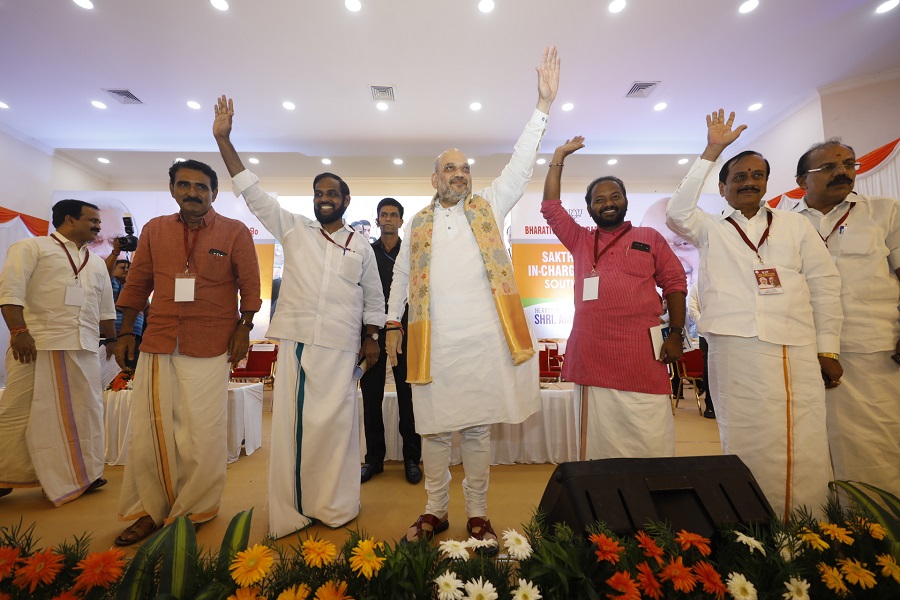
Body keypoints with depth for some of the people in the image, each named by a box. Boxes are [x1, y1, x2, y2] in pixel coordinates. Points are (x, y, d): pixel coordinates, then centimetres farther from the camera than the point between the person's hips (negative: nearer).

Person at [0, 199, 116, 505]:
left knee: (85, 410, 7)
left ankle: (82, 473, 19)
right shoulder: (32, 247, 4)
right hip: (37, 344, -5)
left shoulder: (96, 262, 21)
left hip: (84, 347, 5)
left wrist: (112, 340, 18)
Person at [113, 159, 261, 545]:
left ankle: (196, 510, 21)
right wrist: (125, 332, 12)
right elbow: (137, 284, 15)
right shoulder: (154, 230, 11)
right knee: (148, 430, 9)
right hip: (157, 344, 4)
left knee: (202, 434, 3)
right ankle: (149, 510, 27)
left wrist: (243, 329, -6)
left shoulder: (235, 232, 0)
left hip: (210, 348, -4)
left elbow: (250, 285, 0)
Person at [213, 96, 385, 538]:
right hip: (296, 341, 1)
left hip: (340, 348, -1)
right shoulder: (293, 229, 11)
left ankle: (334, 507, 19)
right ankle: (290, 513, 17)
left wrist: (371, 340, 7)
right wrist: (224, 139, 4)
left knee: (335, 424, 2)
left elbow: (373, 300, 12)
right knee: (290, 424, 3)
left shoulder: (362, 247, 9)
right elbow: (252, 192, 8)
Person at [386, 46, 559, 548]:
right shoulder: (419, 222, 14)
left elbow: (521, 165, 3)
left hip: (483, 340, -1)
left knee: (479, 429, 9)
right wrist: (394, 323, 15)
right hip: (433, 343, 2)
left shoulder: (488, 208, 11)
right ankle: (435, 512, 29)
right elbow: (402, 275, 18)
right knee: (434, 430, 10)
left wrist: (544, 104, -4)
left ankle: (478, 515, 27)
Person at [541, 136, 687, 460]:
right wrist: (559, 158, 13)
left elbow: (675, 283, 9)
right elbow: (551, 208, 11)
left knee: (652, 441, 2)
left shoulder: (650, 238, 12)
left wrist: (676, 333, 0)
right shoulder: (579, 241, 14)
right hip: (592, 356, 2)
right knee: (600, 443, 10)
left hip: (642, 355, -1)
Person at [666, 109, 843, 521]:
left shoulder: (796, 226, 16)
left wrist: (828, 349, 6)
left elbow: (825, 285, 13)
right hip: (736, 348, -2)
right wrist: (711, 152, -7)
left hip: (799, 351, 3)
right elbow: (677, 213, -9)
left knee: (806, 447, 2)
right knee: (751, 444, 2)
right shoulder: (711, 230, 11)